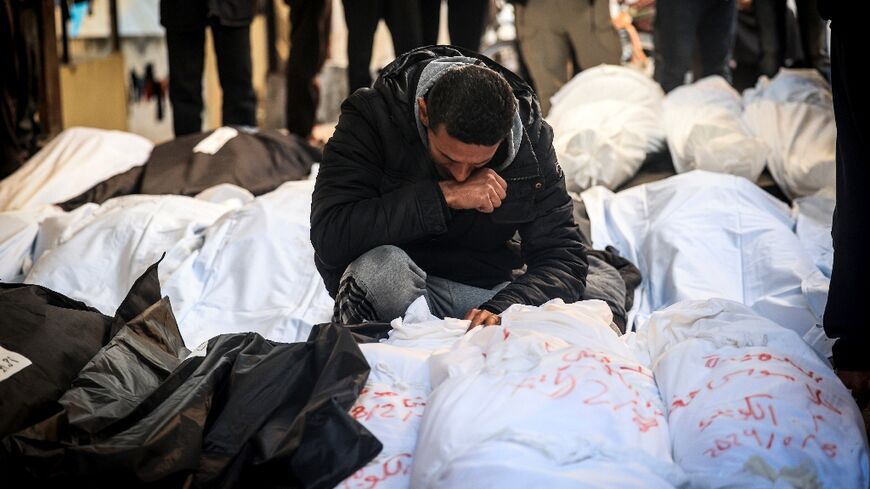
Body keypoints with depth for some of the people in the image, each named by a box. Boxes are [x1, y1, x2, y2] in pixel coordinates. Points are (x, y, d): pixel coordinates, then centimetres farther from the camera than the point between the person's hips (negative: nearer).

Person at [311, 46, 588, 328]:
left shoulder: (532, 137, -11)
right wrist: (444, 196, -31)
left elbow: (566, 262, -12)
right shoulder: (372, 115, -19)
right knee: (379, 268, -37)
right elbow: (329, 236, -31)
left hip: (486, 291, 2)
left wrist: (502, 310, -32)